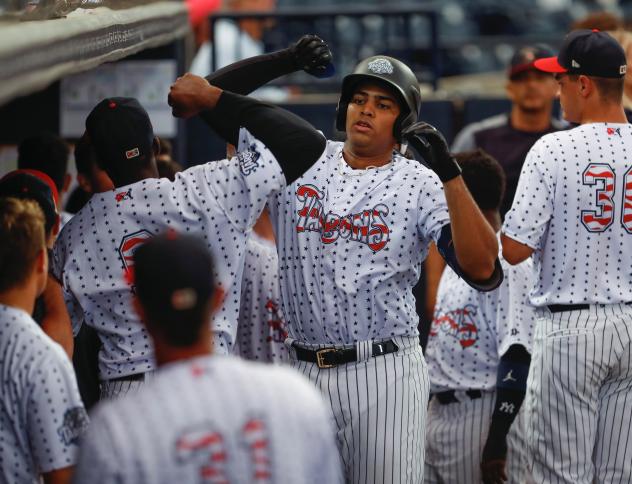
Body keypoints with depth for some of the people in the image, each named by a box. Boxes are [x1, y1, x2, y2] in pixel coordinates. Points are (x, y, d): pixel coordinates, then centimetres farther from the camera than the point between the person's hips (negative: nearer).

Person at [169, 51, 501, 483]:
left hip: (385, 375, -3)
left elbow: (482, 269, -17)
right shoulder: (299, 159, 8)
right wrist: (285, 60, -5)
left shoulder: (421, 186, -2)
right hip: (302, 374, 4)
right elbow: (207, 93, 8)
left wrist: (450, 174, -23)